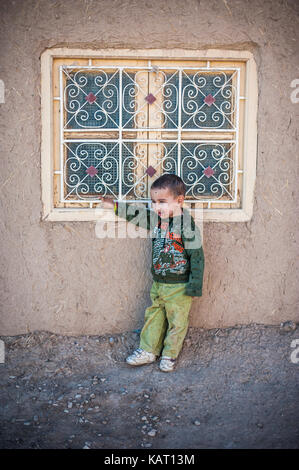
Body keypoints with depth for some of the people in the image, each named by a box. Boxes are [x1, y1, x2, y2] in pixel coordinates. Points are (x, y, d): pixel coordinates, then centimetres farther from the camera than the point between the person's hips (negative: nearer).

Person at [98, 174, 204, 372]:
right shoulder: (156, 218, 1)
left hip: (179, 287, -7)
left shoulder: (187, 225, -20)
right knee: (153, 317, 18)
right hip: (157, 283, 7)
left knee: (177, 322, 9)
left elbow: (197, 257, -18)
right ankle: (148, 351, 33)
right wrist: (115, 205, 20)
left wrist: (194, 287, -17)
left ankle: (170, 355, 28)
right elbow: (138, 213, 19)